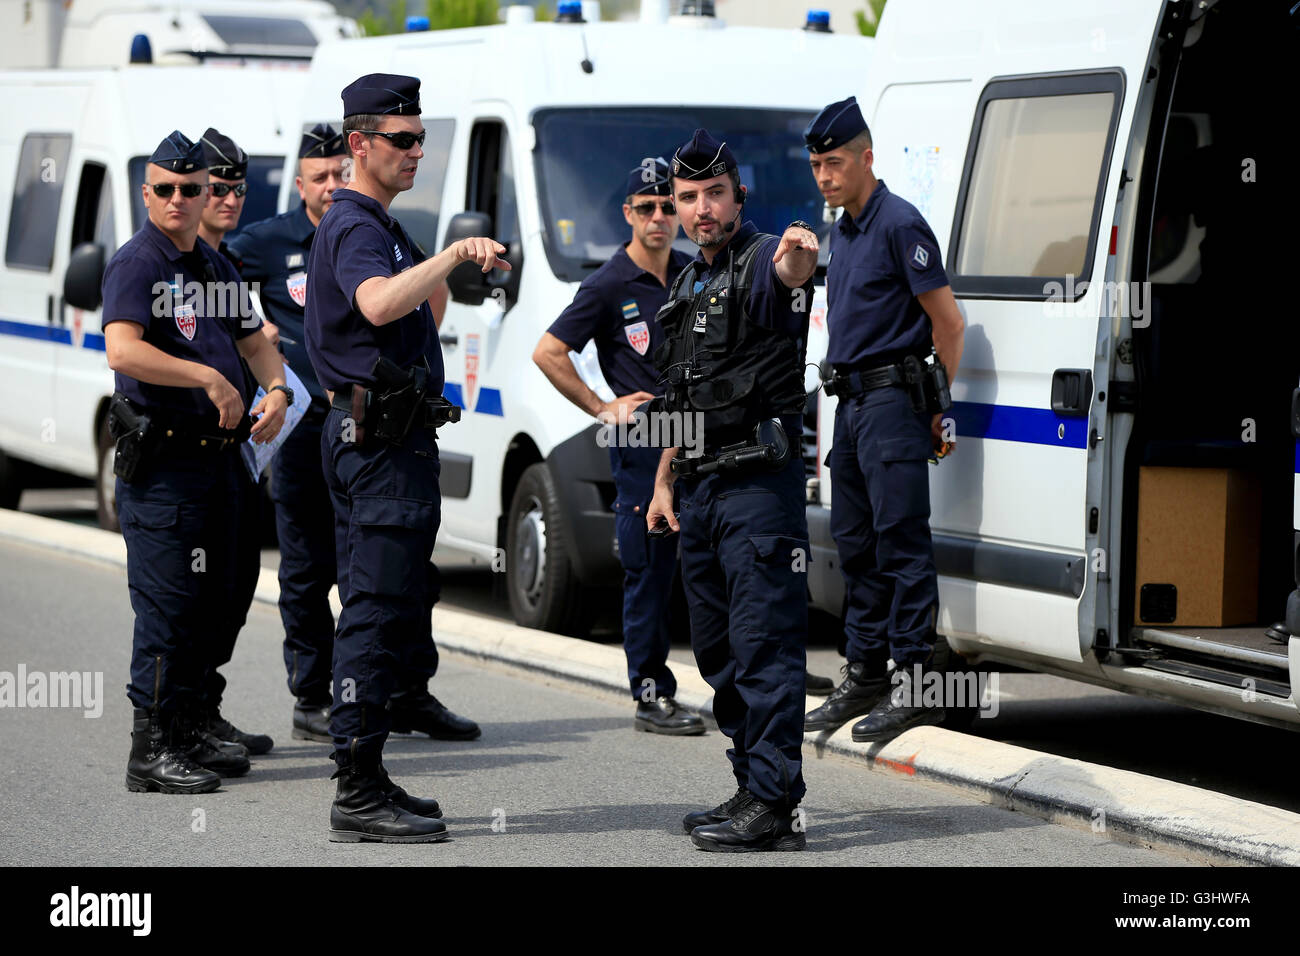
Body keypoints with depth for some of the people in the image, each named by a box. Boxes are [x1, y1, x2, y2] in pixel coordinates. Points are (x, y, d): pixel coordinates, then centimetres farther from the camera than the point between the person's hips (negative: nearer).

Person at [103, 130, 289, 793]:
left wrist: (275, 390, 3)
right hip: (161, 462, -8)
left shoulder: (215, 267, 16)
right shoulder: (136, 264, -10)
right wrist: (210, 378, -27)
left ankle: (185, 732, 21)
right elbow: (122, 350, -26)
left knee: (211, 598, 12)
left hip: (216, 458, 8)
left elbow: (254, 342, 24)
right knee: (167, 603, -8)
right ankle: (151, 750, -4)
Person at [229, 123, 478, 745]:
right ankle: (313, 701, 10)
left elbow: (433, 289, 24)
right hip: (304, 429, -3)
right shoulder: (268, 243, -1)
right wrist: (250, 329, -3)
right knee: (309, 571, 2)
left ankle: (410, 694, 12)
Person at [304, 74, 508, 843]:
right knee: (380, 613, -12)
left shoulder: (372, 224, 20)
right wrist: (453, 254, -40)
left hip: (373, 436, 11)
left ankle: (366, 783, 17)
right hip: (382, 440, -11)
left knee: (379, 613, 12)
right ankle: (360, 794, -12)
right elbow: (377, 304, -35)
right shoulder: (356, 228, -14)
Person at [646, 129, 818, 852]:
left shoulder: (763, 263, -9)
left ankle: (774, 804, -11)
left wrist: (798, 264, -58)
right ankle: (755, 790, 21)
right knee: (719, 650, 13)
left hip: (759, 485, -9)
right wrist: (664, 482, 22)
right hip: (701, 488, 9)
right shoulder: (688, 285, 17)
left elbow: (792, 278, -36)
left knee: (765, 644, -11)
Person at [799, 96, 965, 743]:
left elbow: (947, 322, -12)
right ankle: (864, 676, 19)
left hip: (892, 400, -9)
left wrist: (935, 406, -7)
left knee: (902, 543, -8)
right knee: (855, 543, 12)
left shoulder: (899, 224, -12)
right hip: (851, 403, 9)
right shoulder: (842, 232, 15)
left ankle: (913, 682, -6)